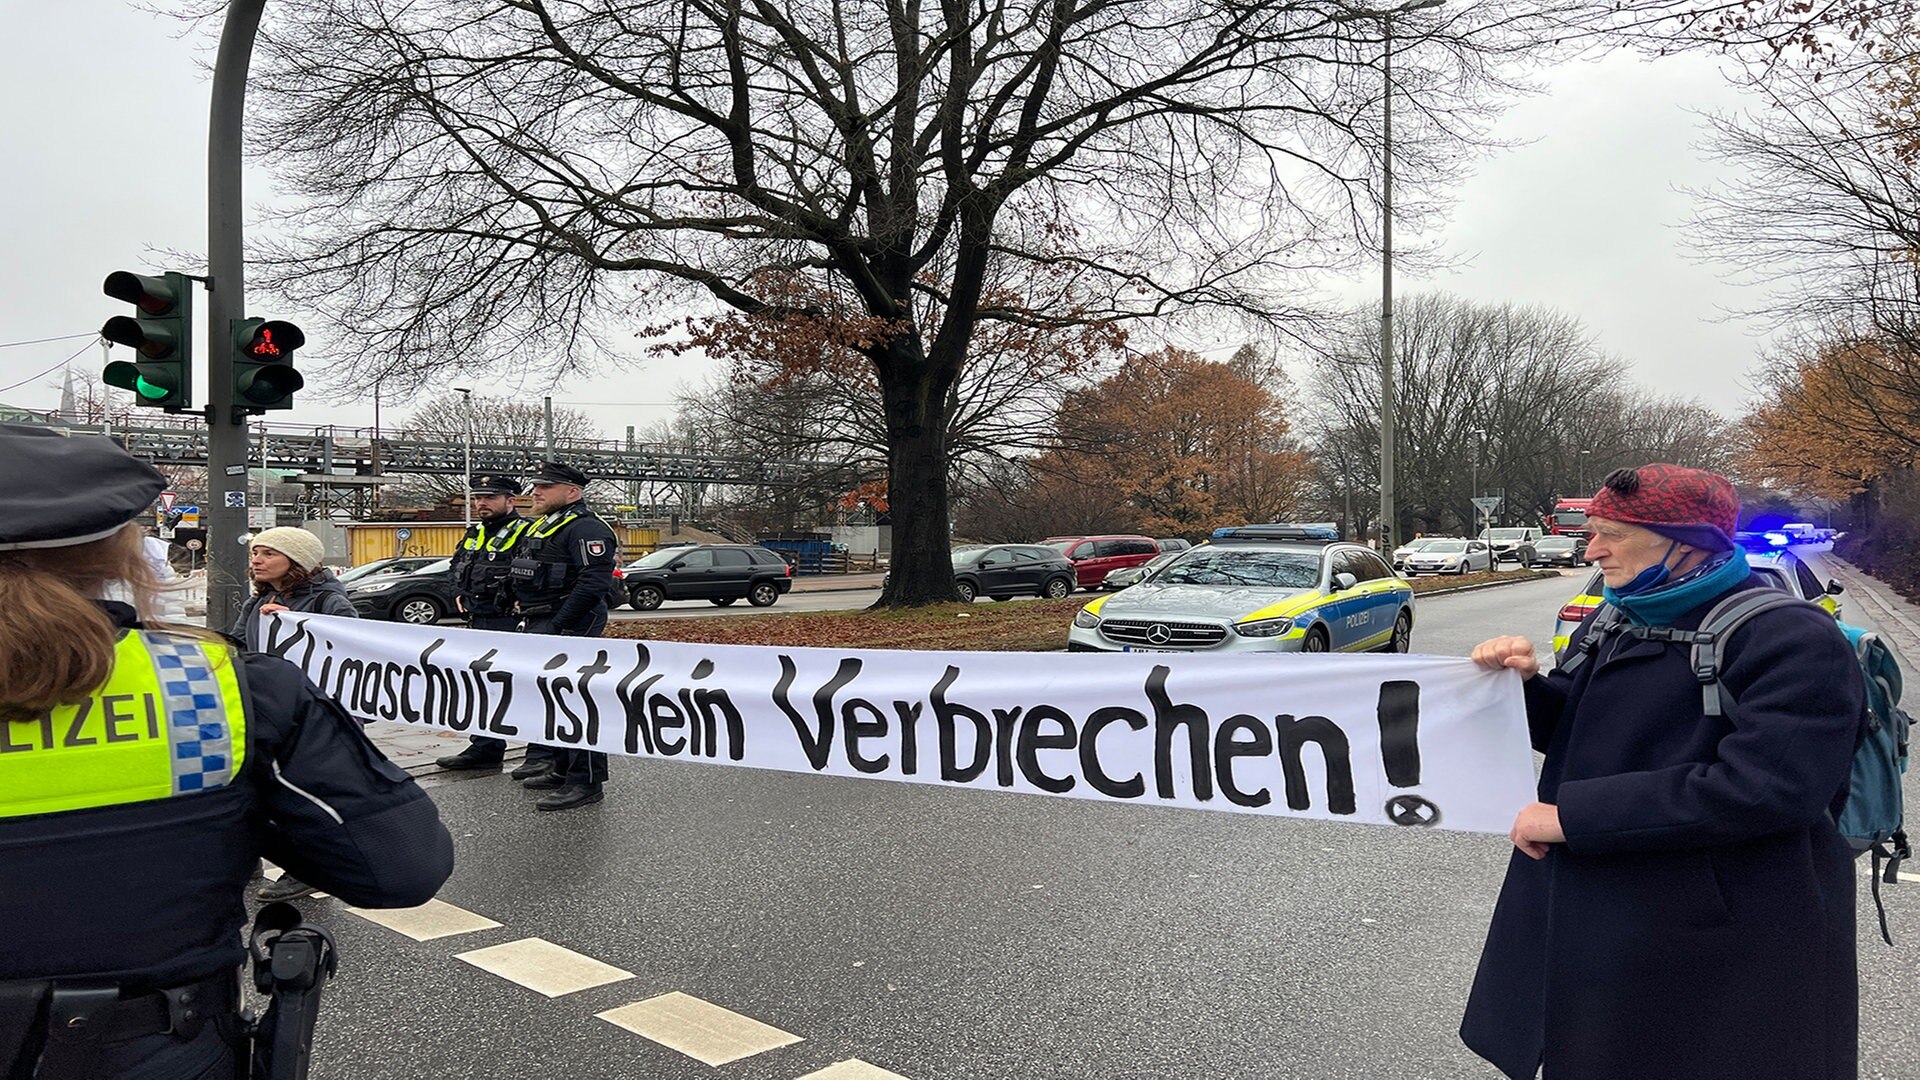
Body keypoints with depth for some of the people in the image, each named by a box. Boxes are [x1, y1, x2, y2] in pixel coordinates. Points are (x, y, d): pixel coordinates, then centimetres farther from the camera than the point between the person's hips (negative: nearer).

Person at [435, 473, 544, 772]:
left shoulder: (525, 533, -12)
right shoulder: (474, 534, 16)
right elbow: (457, 566, 32)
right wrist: (458, 593, 19)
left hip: (513, 624, -9)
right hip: (478, 623, 9)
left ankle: (542, 752, 0)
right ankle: (485, 748, 27)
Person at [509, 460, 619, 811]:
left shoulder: (586, 529, -15)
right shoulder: (541, 527, 18)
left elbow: (594, 582, -23)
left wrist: (558, 626, -23)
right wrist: (526, 602, 14)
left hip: (570, 627, -11)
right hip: (542, 625, 11)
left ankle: (585, 782, -5)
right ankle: (564, 770, 29)